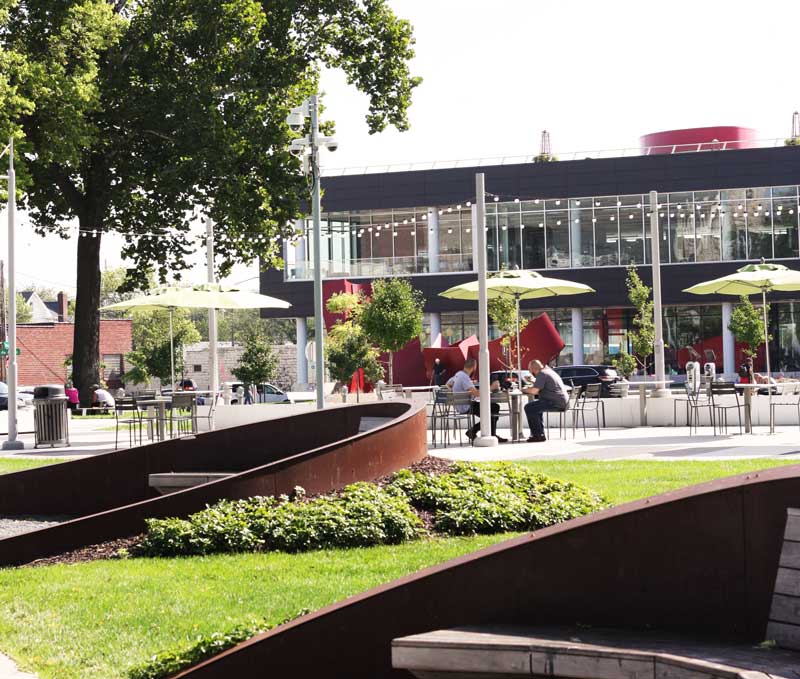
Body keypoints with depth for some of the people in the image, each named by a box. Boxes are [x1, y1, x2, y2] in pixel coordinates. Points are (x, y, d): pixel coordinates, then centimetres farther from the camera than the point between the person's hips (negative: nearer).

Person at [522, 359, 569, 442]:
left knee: (529, 408, -13)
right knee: (536, 407, 30)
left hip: (556, 403, -11)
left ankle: (538, 435, -11)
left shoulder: (541, 374, -12)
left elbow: (534, 391, -20)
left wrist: (525, 389, -2)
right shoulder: (548, 370, 20)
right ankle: (540, 434, 29)